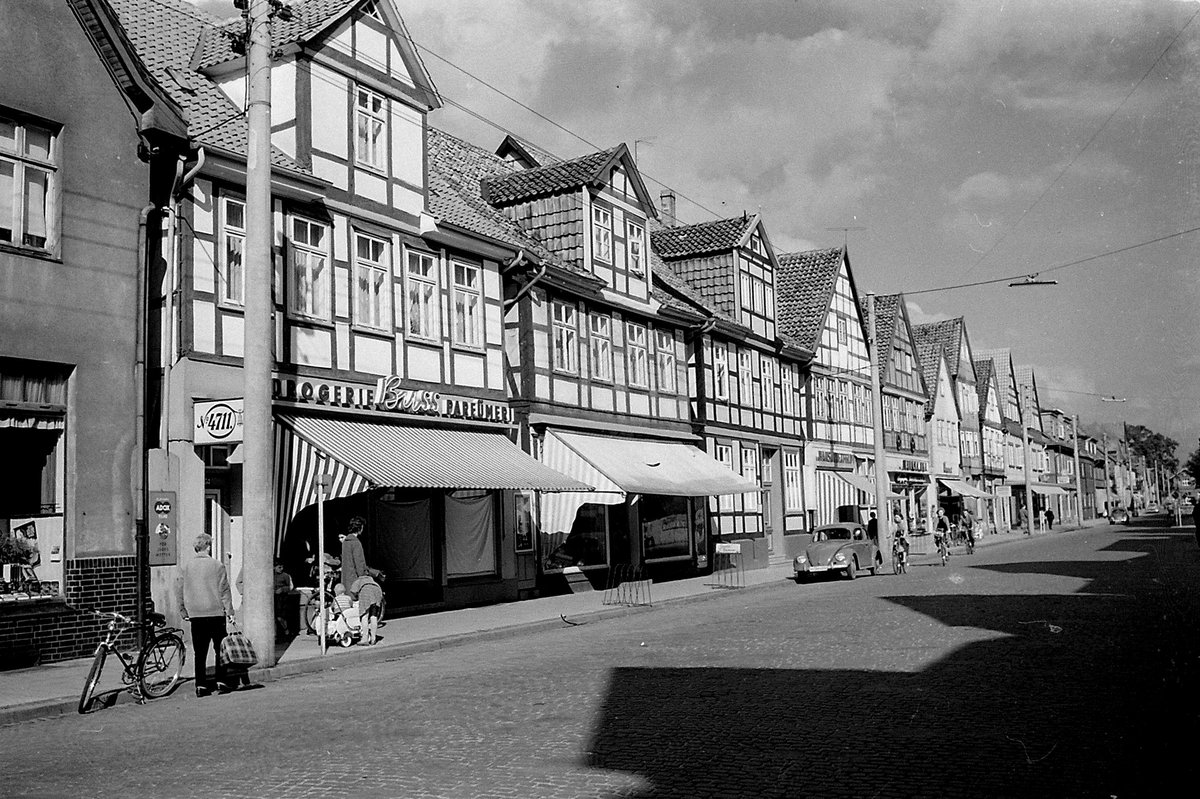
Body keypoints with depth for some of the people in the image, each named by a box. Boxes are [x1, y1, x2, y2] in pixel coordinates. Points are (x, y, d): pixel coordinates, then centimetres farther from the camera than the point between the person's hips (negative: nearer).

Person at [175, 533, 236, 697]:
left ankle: (201, 686, 5)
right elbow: (224, 591, -3)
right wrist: (229, 611, 3)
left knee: (199, 652, 6)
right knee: (220, 649, 8)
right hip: (216, 613, -2)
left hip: (195, 615, 2)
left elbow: (179, 591, 5)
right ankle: (222, 682, 6)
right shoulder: (217, 566, -5)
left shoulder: (185, 567, 2)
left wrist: (183, 612, 15)